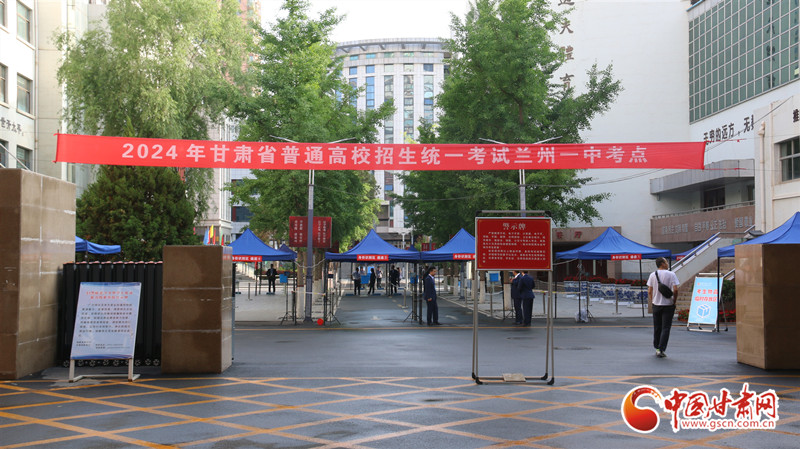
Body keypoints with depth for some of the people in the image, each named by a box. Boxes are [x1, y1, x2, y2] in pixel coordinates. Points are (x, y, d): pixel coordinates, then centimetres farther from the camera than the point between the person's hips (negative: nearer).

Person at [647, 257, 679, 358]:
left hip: (656, 305, 3)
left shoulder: (652, 275, 1)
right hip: (668, 305, -3)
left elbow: (649, 291, 0)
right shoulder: (671, 275, -7)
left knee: (657, 327, 14)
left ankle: (657, 348, 23)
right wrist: (674, 301, 0)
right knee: (665, 328, 0)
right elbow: (675, 290, -14)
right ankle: (661, 350, -6)